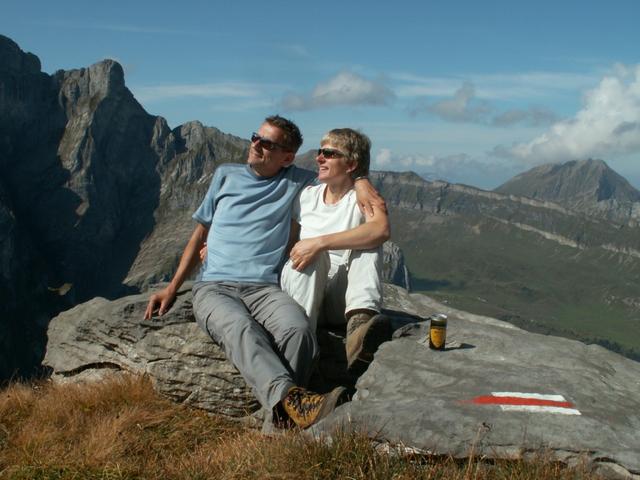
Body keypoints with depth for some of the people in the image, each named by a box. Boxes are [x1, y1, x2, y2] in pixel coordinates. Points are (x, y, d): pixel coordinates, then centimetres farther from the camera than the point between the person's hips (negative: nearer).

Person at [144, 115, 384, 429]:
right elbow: (200, 233, 23)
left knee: (297, 328, -35)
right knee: (241, 328, -37)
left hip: (263, 288, 1)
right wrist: (172, 288, 17)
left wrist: (360, 182, 2)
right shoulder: (226, 175, 20)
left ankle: (284, 415, -44)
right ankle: (293, 399, -56)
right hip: (213, 287, 0)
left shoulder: (295, 182, 16)